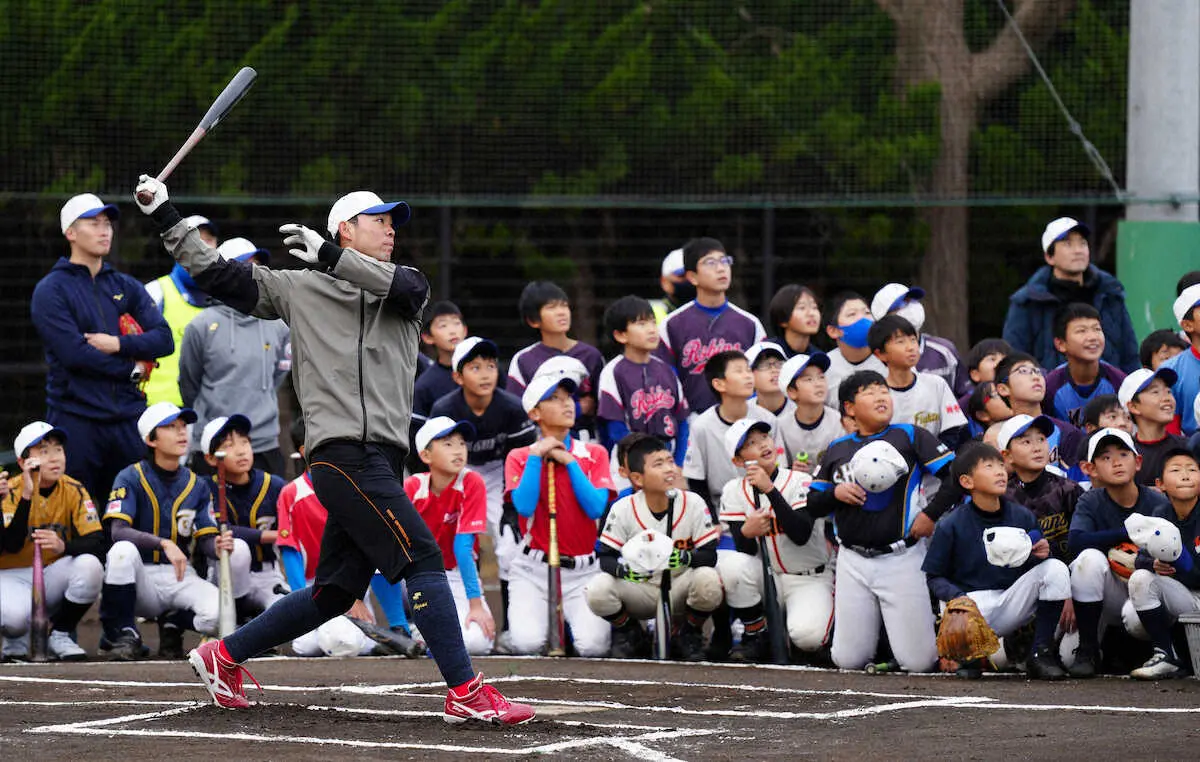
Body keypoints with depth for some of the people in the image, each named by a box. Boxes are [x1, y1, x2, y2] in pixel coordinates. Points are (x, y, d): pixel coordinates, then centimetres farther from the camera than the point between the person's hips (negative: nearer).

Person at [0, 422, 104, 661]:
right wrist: (27, 496, -36)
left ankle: (59, 635, -5)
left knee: (90, 565, -28)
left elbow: (98, 543, -17)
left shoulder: (73, 491, -6)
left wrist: (63, 546, -38)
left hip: (53, 574, 4)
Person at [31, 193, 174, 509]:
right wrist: (131, 368, -5)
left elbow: (164, 339, 4)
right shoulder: (51, 290, 0)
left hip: (129, 418, 5)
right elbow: (74, 353, -12)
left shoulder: (127, 287, 16)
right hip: (76, 419, -5)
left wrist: (119, 344, -11)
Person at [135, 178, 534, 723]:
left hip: (382, 461, 6)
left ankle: (224, 656, 24)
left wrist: (330, 257, -18)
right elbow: (216, 275, 10)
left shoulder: (402, 286, 18)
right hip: (343, 450, -6)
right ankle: (466, 693, -19)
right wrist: (165, 217, 3)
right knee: (423, 559, -16)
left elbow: (406, 286, -8)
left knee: (336, 592, 10)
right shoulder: (300, 288, 9)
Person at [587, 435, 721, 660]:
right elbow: (606, 557, -11)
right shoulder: (623, 509, -11)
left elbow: (709, 555, -13)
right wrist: (624, 568, -34)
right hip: (639, 592, 0)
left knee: (708, 579, -33)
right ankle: (629, 634, 6)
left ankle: (689, 636, -1)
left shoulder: (693, 504, -12)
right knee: (598, 589, -29)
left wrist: (685, 557, -35)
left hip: (679, 590, 0)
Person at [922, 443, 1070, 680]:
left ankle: (1041, 655, -11)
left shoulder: (1022, 517, 6)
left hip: (1013, 603, 4)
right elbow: (934, 577, -1)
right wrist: (958, 597, -20)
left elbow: (1035, 568, 13)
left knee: (1056, 569, -18)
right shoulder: (951, 527, -3)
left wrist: (1041, 554, -11)